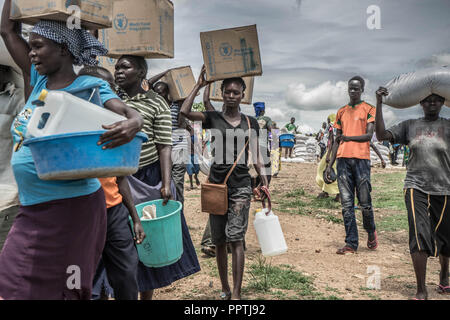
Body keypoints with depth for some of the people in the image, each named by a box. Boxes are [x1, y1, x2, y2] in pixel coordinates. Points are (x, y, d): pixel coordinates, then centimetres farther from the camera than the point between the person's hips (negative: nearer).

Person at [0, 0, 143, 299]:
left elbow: (130, 112, -22)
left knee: (57, 290, 2)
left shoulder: (90, 87, -8)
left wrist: (133, 123, -44)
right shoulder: (39, 81, 10)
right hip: (34, 208, 7)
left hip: (70, 205, -7)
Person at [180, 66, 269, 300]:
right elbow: (185, 111, -13)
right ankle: (225, 288, 24)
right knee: (219, 240, 8)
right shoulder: (213, 118, 5)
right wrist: (199, 85, -6)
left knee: (236, 239, -7)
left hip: (241, 184, 0)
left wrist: (264, 182, 3)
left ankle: (236, 293, -3)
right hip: (217, 183, 1)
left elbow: (255, 157, 11)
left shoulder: (250, 122, 10)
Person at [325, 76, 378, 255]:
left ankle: (371, 233, 24)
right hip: (343, 159, 4)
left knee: (365, 202, -3)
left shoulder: (369, 109, 7)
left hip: (361, 158, -4)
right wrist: (330, 164, 12)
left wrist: (348, 137, -5)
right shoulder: (342, 112, 20)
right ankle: (351, 243, 5)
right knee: (346, 204, 1)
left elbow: (369, 135, -5)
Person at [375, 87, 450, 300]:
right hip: (416, 187, -1)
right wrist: (379, 103, -7)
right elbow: (382, 135, -1)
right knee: (419, 236, -12)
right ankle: (421, 291, -3)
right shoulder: (410, 126, 8)